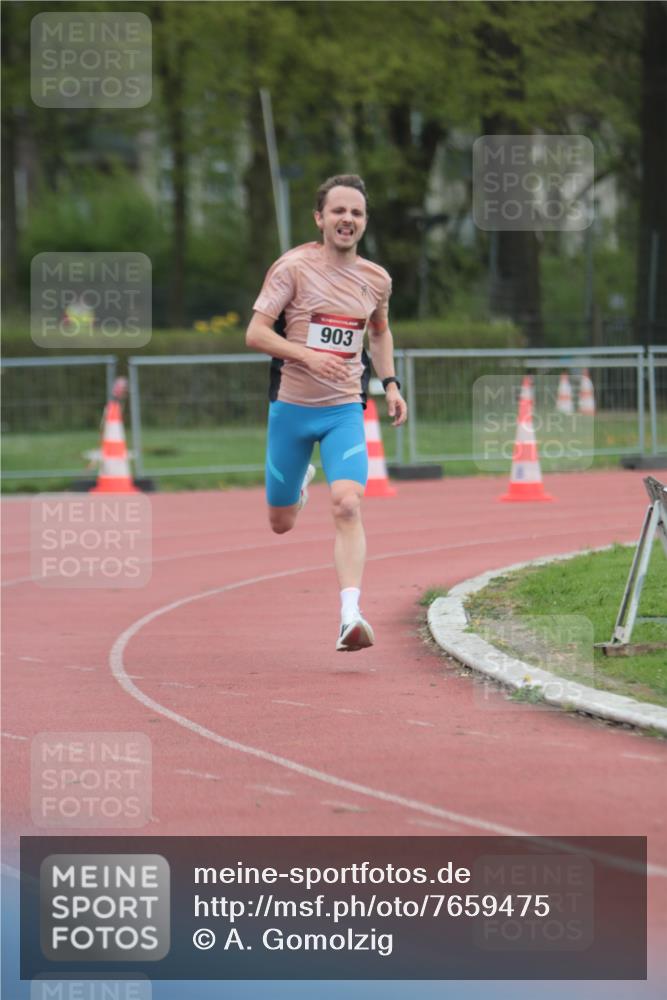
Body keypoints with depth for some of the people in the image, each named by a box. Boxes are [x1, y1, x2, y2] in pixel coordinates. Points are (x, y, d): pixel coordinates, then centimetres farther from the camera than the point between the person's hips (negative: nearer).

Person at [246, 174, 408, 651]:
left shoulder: (376, 279, 4)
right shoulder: (294, 267, -10)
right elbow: (255, 333, -13)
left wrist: (391, 384, 11)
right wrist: (308, 356, -26)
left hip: (345, 410, 1)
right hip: (291, 408, -1)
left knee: (347, 505, -22)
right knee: (282, 524, 12)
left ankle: (350, 616, -28)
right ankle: (301, 481, 49)